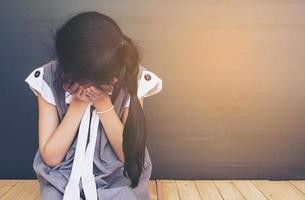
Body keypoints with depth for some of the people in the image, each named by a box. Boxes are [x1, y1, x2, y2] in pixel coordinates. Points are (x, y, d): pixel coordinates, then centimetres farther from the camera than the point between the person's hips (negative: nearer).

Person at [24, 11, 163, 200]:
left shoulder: (133, 79, -14)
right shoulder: (48, 79, -12)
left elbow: (128, 153, -12)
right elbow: (50, 157, -13)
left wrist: (103, 103, -22)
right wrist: (78, 104, -21)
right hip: (63, 180, 1)